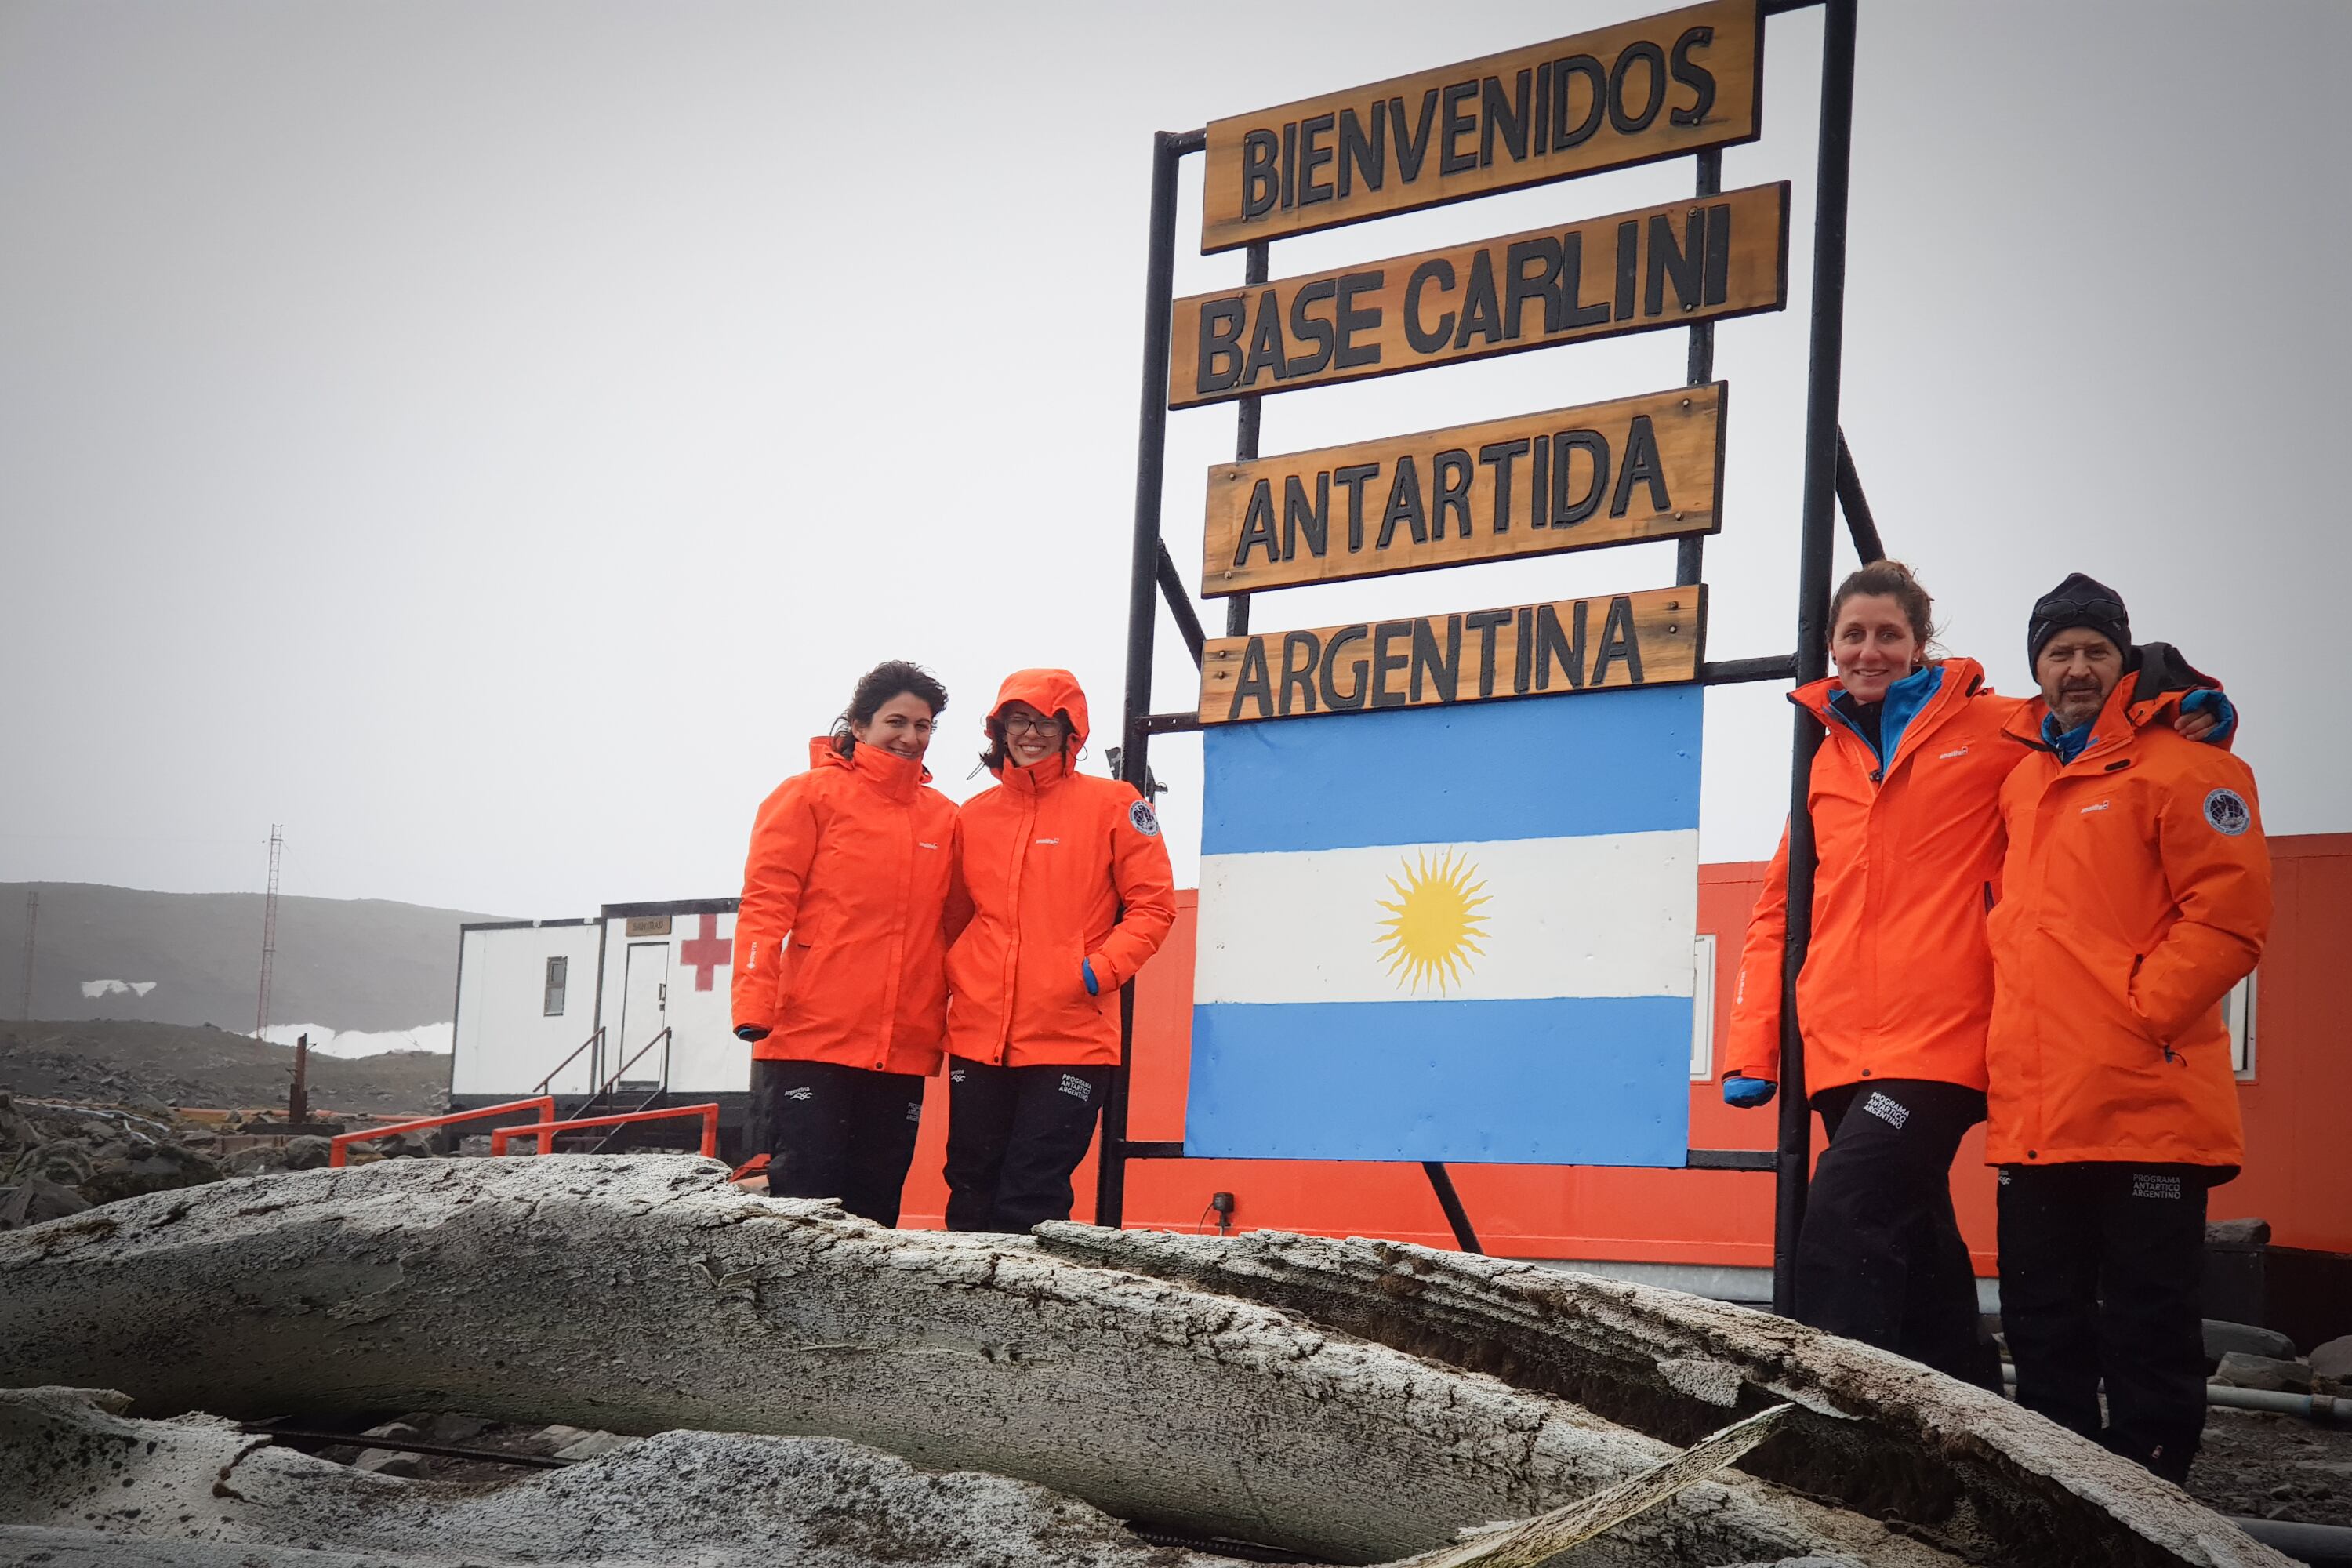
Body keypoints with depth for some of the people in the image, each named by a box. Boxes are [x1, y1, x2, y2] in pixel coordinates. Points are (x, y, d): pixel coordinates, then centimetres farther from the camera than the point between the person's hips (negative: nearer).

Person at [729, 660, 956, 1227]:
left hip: (902, 1049, 4)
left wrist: (952, 1024, 8)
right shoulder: (811, 794, 2)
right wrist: (754, 1004, -13)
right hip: (811, 1037, -4)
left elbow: (950, 928, 16)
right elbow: (765, 904, -3)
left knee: (876, 1206, 6)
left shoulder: (945, 817, 14)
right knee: (805, 1194, -7)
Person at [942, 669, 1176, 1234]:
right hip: (977, 1035, 4)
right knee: (971, 1191, 8)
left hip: (1071, 1038, -4)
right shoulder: (974, 816, 13)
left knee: (1030, 1203, -7)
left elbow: (1153, 906, 0)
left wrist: (1099, 971, -11)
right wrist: (950, 977, 4)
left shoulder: (1112, 805, 2)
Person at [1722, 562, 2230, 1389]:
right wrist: (1751, 1049, 10)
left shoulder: (1992, 729, 4)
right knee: (1914, 1247, 10)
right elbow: (1779, 912, 19)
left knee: (1843, 1217, -21)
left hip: (1937, 1040, -5)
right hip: (1841, 1052, 5)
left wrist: (2192, 712, -10)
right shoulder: (1826, 758, 18)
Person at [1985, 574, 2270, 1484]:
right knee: (2043, 1328, 12)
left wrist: (2142, 1011, -14)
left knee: (2147, 1330, -1)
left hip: (2144, 1105, -7)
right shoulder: (2022, 779, 18)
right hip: (2035, 1114, 7)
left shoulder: (2181, 766, -4)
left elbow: (2229, 912, -12)